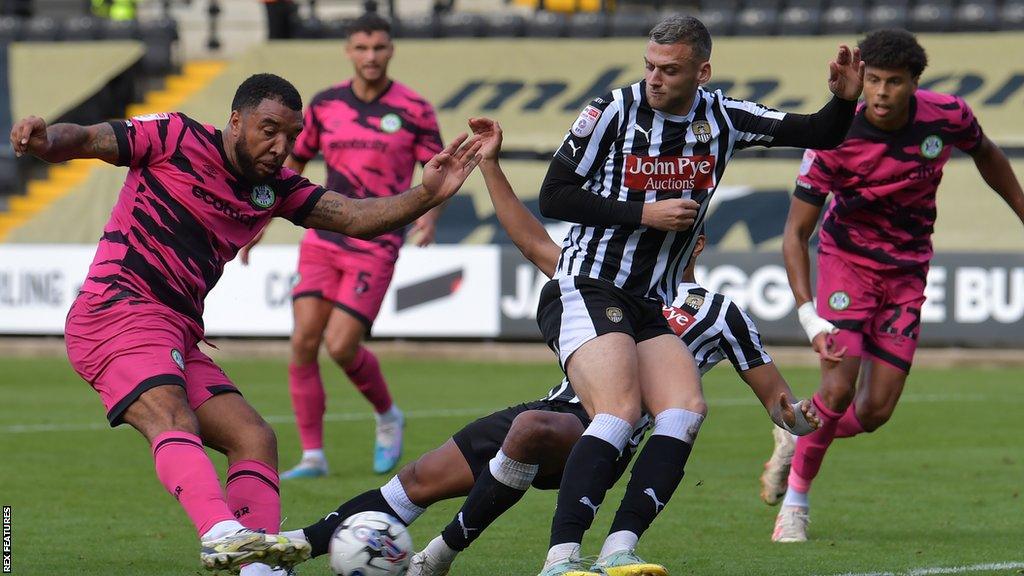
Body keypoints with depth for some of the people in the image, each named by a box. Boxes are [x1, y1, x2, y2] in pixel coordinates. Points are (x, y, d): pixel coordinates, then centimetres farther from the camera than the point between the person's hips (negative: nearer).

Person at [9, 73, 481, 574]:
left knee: (255, 439, -1)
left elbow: (355, 217, 8)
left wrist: (426, 195, -8)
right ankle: (222, 535, -53)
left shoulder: (275, 188, 16)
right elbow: (85, 141, -7)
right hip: (117, 311, -9)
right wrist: (45, 139, -31)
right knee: (174, 421, -31)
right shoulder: (176, 139, -2)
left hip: (178, 336, 9)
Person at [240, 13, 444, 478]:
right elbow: (293, 163, 17)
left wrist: (430, 214, -21)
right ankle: (312, 455, 2)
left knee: (340, 347, -11)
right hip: (323, 240, 4)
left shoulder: (414, 110, -4)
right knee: (303, 341, -7)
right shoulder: (325, 104, 6)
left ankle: (387, 417, 19)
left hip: (375, 247, -4)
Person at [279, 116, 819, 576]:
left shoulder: (720, 314, 8)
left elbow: (775, 399, 8)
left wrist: (796, 414, -16)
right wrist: (489, 165, 21)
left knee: (532, 427, -39)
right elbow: (536, 244, 25)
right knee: (423, 477, -1)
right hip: (554, 411, 7)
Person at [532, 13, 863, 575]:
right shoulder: (613, 111, -8)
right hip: (586, 292, -6)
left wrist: (844, 100, -12)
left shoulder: (721, 118, 6)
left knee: (686, 410, -16)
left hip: (650, 308, 6)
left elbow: (820, 134, 10)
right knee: (619, 412, -26)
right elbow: (553, 196, -7)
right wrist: (644, 213, -12)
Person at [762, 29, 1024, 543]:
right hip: (847, 258, -3)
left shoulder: (947, 117, -15)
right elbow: (795, 233, -18)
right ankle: (795, 505, -1)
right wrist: (810, 316, -29)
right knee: (839, 386, -20)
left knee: (876, 411, -3)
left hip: (908, 269, 3)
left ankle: (797, 437, 28)